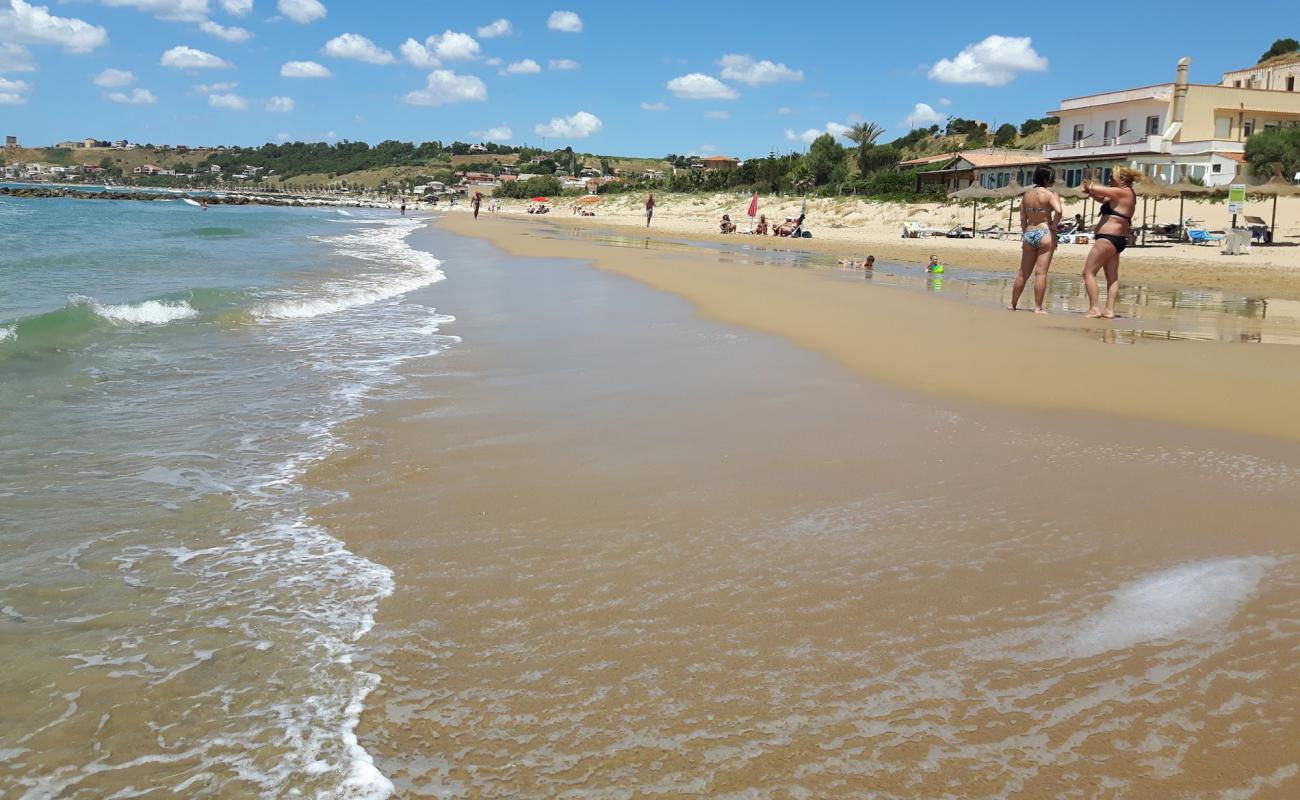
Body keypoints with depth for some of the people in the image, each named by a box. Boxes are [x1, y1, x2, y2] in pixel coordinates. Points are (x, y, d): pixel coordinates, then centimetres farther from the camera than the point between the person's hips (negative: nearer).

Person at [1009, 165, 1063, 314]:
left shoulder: (1027, 194, 11)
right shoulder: (1051, 194, -6)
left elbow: (1023, 219, 12)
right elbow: (1058, 211, -23)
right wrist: (1053, 226, -8)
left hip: (1029, 234, 5)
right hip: (1044, 234, -5)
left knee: (1023, 273, 15)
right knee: (1041, 272, -5)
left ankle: (1013, 304, 23)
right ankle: (1038, 307, -5)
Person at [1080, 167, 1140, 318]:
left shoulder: (1122, 192, -14)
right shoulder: (1127, 195, 16)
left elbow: (1096, 189, -18)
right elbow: (1104, 199, 22)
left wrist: (1090, 186, 4)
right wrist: (1091, 192, 4)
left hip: (1107, 238, -11)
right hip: (1118, 239, 11)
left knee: (1088, 272, -8)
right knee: (1112, 277, 9)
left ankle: (1094, 308, -13)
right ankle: (1109, 310, 9)